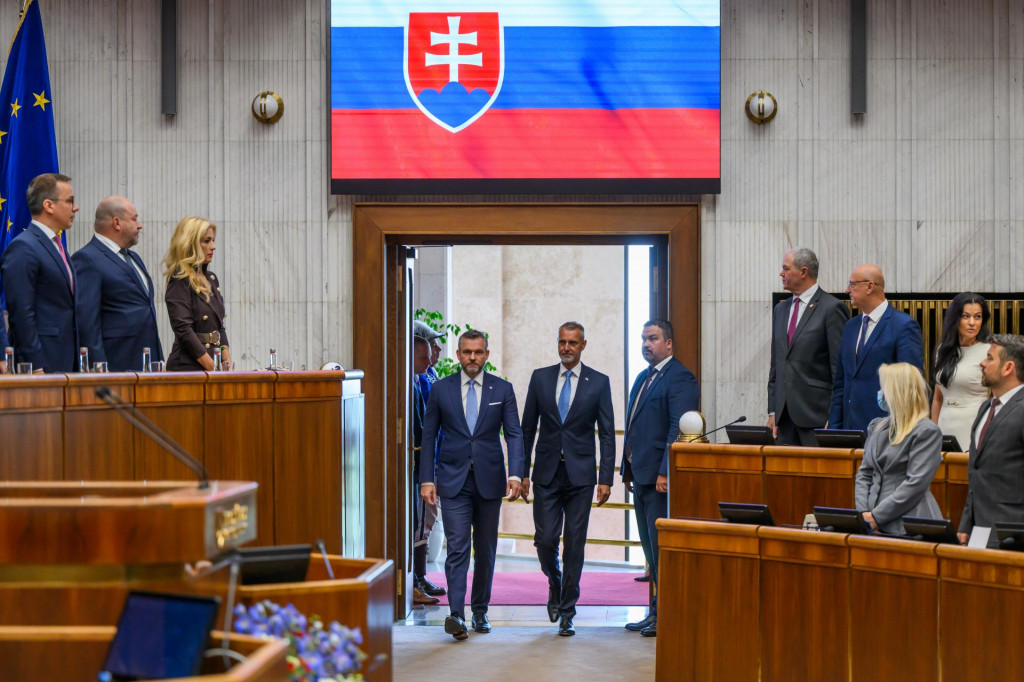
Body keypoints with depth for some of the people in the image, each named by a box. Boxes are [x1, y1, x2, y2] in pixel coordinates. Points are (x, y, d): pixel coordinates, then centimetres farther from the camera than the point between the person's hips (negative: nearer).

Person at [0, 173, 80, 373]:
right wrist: (37, 368, -19)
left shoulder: (55, 246, 19)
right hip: (42, 362, -9)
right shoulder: (22, 248, -10)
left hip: (65, 362, 9)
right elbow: (21, 314, -16)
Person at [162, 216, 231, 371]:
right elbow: (183, 329, -15)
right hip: (188, 366, -7)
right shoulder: (180, 281, -8)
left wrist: (227, 362, 4)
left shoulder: (211, 278, 16)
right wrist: (214, 369, -16)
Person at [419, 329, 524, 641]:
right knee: (457, 547, -11)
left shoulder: (502, 389, 4)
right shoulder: (441, 389, 3)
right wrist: (426, 480, -2)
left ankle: (480, 610, 21)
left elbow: (514, 434, 0)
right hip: (453, 480, -1)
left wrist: (515, 475, -14)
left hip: (489, 480, 1)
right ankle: (456, 614, -17)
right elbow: (428, 436, 6)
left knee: (486, 550, 9)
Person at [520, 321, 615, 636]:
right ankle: (555, 586, 27)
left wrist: (606, 478, -5)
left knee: (574, 544, 0)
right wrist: (522, 472, 4)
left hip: (580, 475, -1)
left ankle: (567, 613, 8)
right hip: (547, 473, 1)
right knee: (545, 540, -4)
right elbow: (527, 428, 9)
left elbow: (607, 433, 2)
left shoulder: (599, 382, 2)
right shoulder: (540, 377, 6)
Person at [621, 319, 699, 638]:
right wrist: (628, 469, 18)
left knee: (662, 548, -7)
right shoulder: (643, 378, 19)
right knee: (651, 549, 12)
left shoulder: (680, 378, -10)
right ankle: (657, 611, 17)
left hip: (660, 478, -9)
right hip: (641, 477, 9)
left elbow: (678, 429, -18)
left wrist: (665, 472, -22)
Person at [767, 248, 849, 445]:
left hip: (817, 413, -7)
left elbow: (840, 368, -9)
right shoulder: (781, 310, 17)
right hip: (785, 416, 7)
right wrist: (772, 411, 13)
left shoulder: (832, 308, -7)